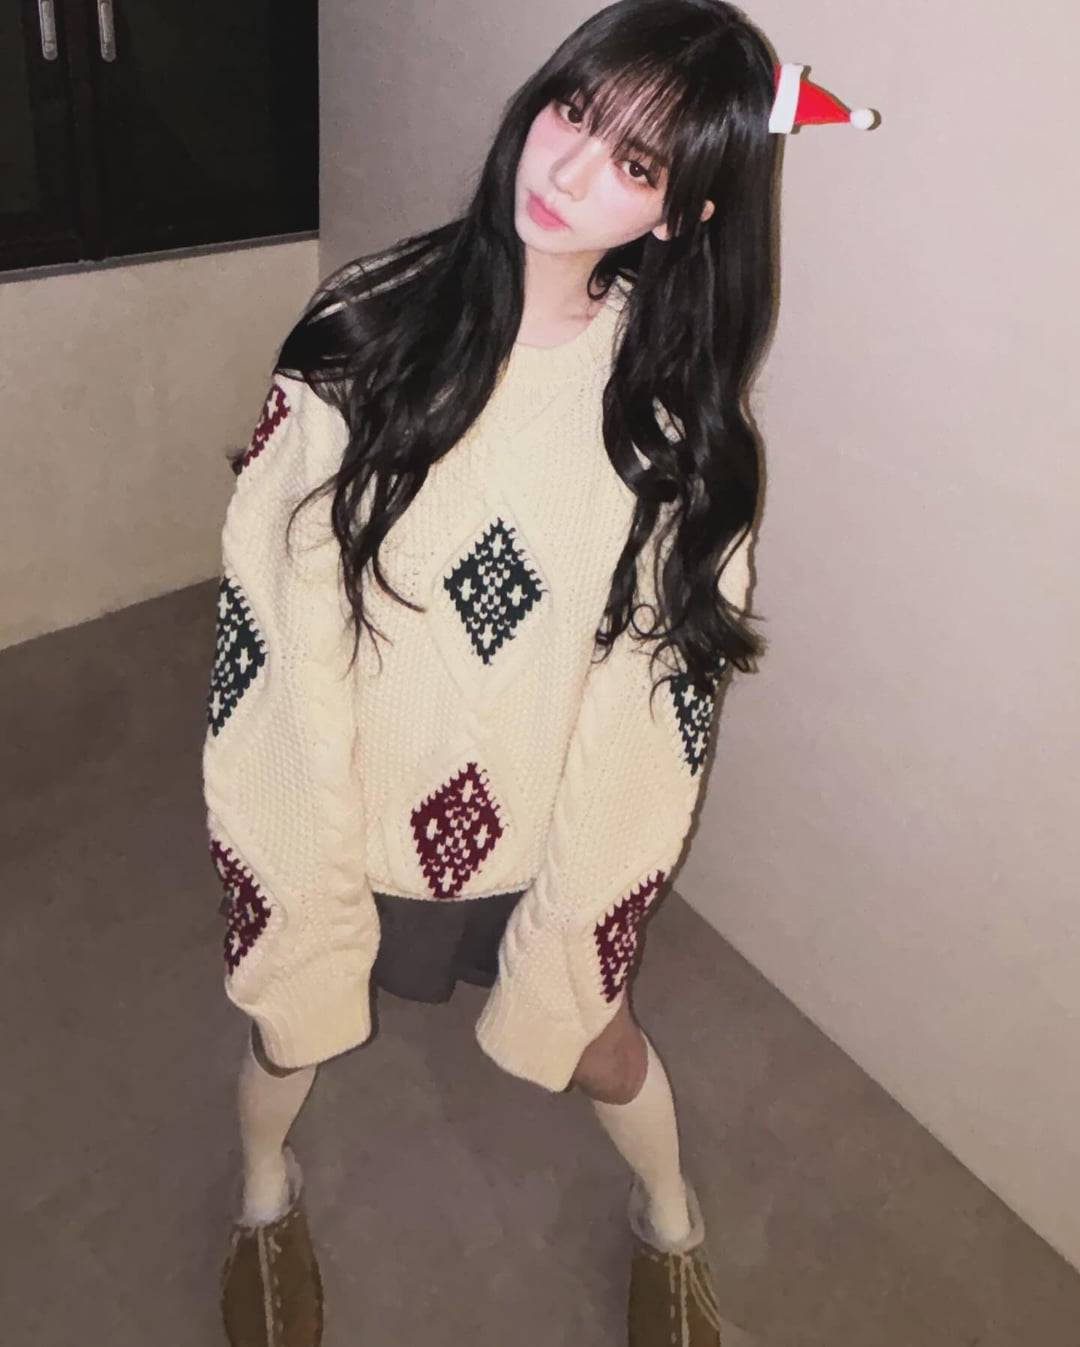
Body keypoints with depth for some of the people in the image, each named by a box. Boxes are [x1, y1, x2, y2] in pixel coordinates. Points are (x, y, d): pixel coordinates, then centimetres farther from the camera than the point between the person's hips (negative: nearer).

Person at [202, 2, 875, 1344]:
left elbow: (658, 665, -9)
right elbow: (290, 602, -14)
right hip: (346, 783, 1)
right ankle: (266, 1195, 60)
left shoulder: (675, 404, -13)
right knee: (293, 1017, 22)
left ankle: (669, 1222, 57)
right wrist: (320, 865, -13)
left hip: (547, 809, 0)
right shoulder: (367, 326, -16)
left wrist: (573, 901, -9)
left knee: (586, 1036, 20)